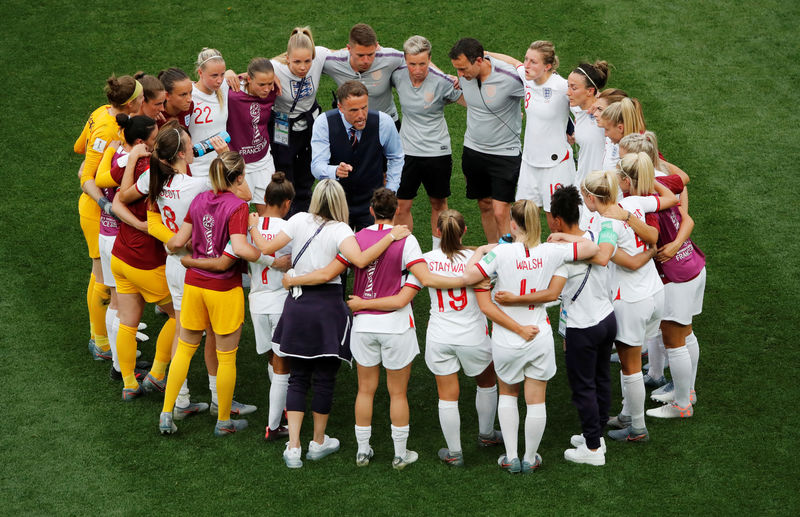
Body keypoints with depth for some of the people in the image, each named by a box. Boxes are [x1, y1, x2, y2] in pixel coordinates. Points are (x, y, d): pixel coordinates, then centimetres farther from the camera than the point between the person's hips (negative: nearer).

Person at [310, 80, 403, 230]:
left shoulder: (384, 122, -12)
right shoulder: (324, 123, -16)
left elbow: (396, 157, 6)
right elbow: (317, 166, -21)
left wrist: (390, 191, 0)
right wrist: (336, 171, -42)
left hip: (372, 202, 1)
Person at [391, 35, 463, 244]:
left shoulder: (441, 82, -16)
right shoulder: (398, 76, -8)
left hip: (438, 152, -1)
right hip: (407, 150, 1)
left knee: (438, 204, 14)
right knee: (401, 206, -1)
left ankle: (437, 250, 30)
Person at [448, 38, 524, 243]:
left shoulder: (510, 79, -25)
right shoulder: (466, 75, -7)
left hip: (505, 153, -5)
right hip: (473, 150, 5)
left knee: (501, 212, -10)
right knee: (485, 206, 14)